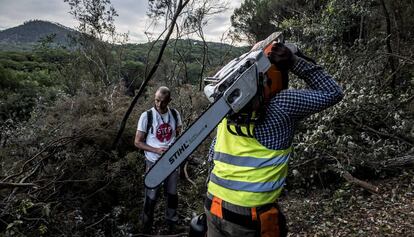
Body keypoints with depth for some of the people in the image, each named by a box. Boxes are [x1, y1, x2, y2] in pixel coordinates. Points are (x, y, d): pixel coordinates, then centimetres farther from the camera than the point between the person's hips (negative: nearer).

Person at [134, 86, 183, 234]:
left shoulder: (175, 114, -3)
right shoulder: (146, 116, -13)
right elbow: (138, 142, -9)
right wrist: (156, 150, -23)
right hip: (154, 162, -3)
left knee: (172, 194, 18)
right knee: (151, 197, 8)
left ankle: (172, 223, 39)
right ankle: (147, 228, 29)